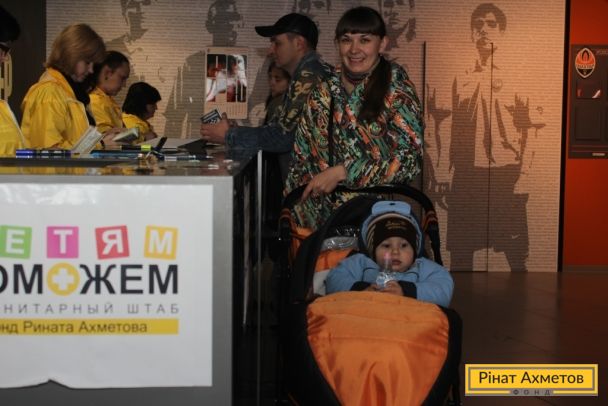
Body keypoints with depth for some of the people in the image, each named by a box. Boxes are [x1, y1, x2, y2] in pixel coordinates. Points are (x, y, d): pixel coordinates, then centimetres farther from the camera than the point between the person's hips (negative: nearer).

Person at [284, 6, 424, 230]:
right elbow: (303, 152, 11)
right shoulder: (324, 90, 6)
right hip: (322, 212, 3)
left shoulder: (395, 88, -6)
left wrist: (341, 173, -17)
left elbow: (408, 159, -14)